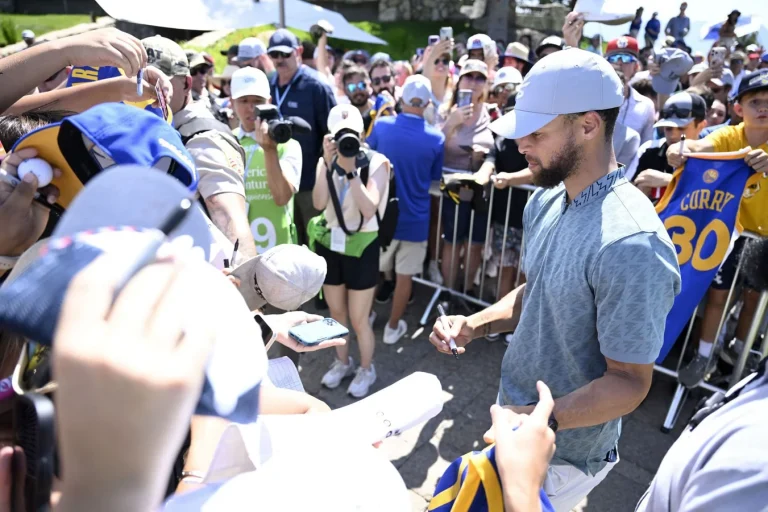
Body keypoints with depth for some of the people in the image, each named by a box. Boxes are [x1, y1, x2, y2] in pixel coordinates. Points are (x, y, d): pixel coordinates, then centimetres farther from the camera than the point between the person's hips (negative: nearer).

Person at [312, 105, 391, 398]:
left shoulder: (376, 162, -11)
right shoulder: (326, 161, 1)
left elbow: (368, 209, -24)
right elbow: (318, 204, -14)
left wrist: (351, 169, -29)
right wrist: (329, 164, -22)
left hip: (361, 247, -4)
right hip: (329, 243, 4)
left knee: (358, 319, 5)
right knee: (336, 312, 18)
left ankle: (366, 370, 30)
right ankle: (342, 362, 42)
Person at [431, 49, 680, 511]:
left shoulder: (631, 245, -32)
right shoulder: (547, 201, -4)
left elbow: (630, 382, -24)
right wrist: (475, 325, -8)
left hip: (563, 450, -7)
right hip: (516, 416, 8)